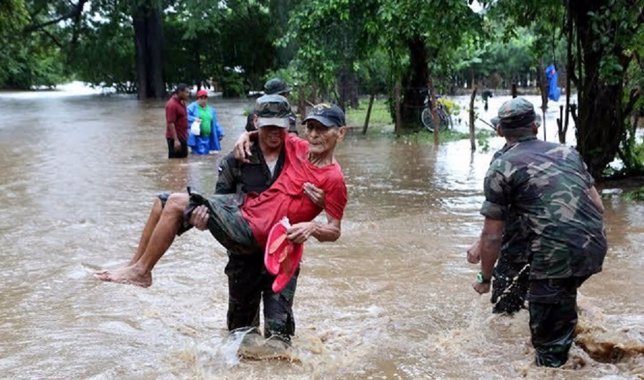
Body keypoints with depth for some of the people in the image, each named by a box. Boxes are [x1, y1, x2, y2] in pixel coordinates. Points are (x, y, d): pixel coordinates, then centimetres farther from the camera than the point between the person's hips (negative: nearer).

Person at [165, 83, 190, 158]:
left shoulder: (182, 102, 11)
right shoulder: (172, 104, -18)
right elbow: (170, 123, -22)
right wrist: (176, 140, -26)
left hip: (182, 137, 10)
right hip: (175, 138, -9)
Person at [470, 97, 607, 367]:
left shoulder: (501, 168, 1)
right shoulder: (567, 152, 17)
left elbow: (492, 236, 1)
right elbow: (598, 206, 17)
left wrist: (484, 279, 13)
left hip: (557, 254, -7)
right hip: (596, 248, 7)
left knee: (549, 340, 9)